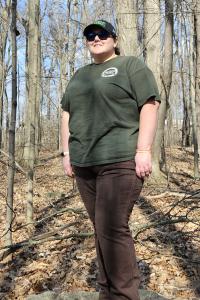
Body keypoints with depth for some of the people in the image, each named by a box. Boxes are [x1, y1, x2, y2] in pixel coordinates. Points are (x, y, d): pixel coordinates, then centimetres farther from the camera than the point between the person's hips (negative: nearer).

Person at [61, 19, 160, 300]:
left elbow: (149, 106, -7)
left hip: (120, 161, -6)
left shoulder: (131, 66, 3)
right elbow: (67, 113, 21)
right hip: (85, 163, 6)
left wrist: (144, 151, -16)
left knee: (112, 228, -12)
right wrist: (67, 152, 11)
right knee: (102, 228, 9)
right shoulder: (79, 75, 22)